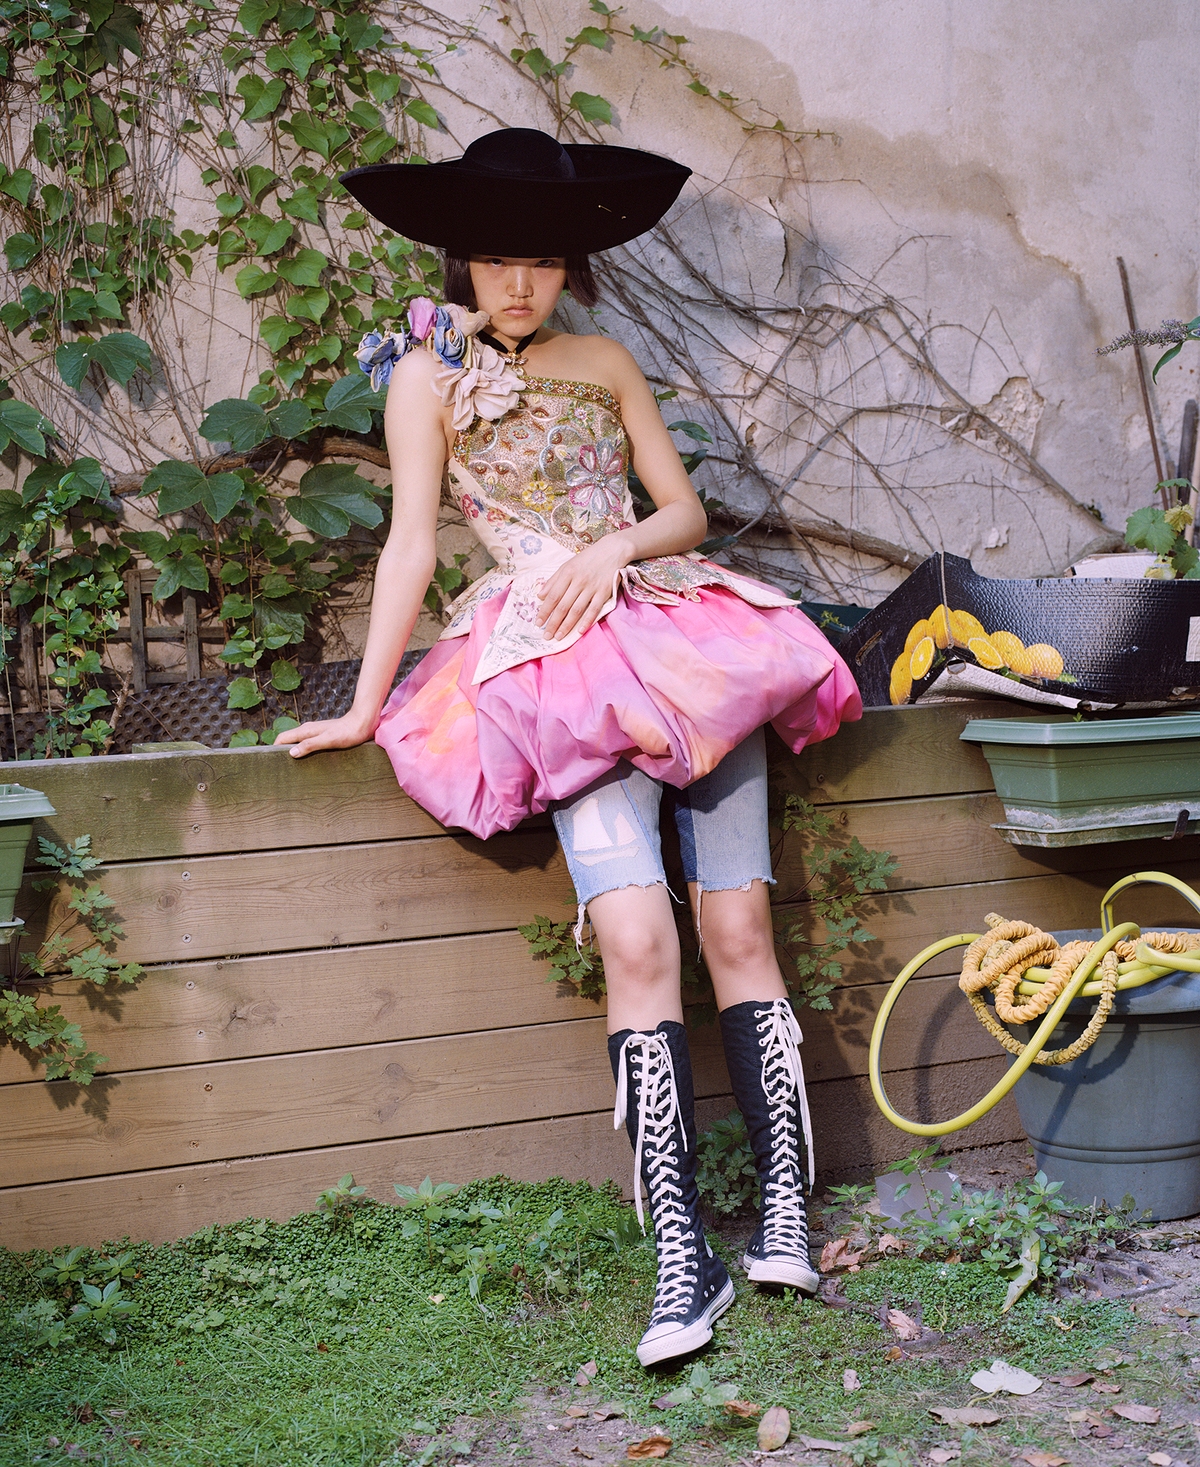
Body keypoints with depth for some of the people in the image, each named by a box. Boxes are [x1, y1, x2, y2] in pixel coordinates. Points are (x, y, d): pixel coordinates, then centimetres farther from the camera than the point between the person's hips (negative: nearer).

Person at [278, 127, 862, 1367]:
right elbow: (410, 542, 3)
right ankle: (682, 1253, -22)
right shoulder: (428, 374, 9)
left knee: (738, 923, -10)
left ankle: (784, 1210, -8)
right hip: (554, 662, -4)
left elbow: (684, 511, 18)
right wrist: (364, 706, -2)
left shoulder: (605, 364, 20)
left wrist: (619, 547, -3)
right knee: (636, 938, -20)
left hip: (678, 630, 4)